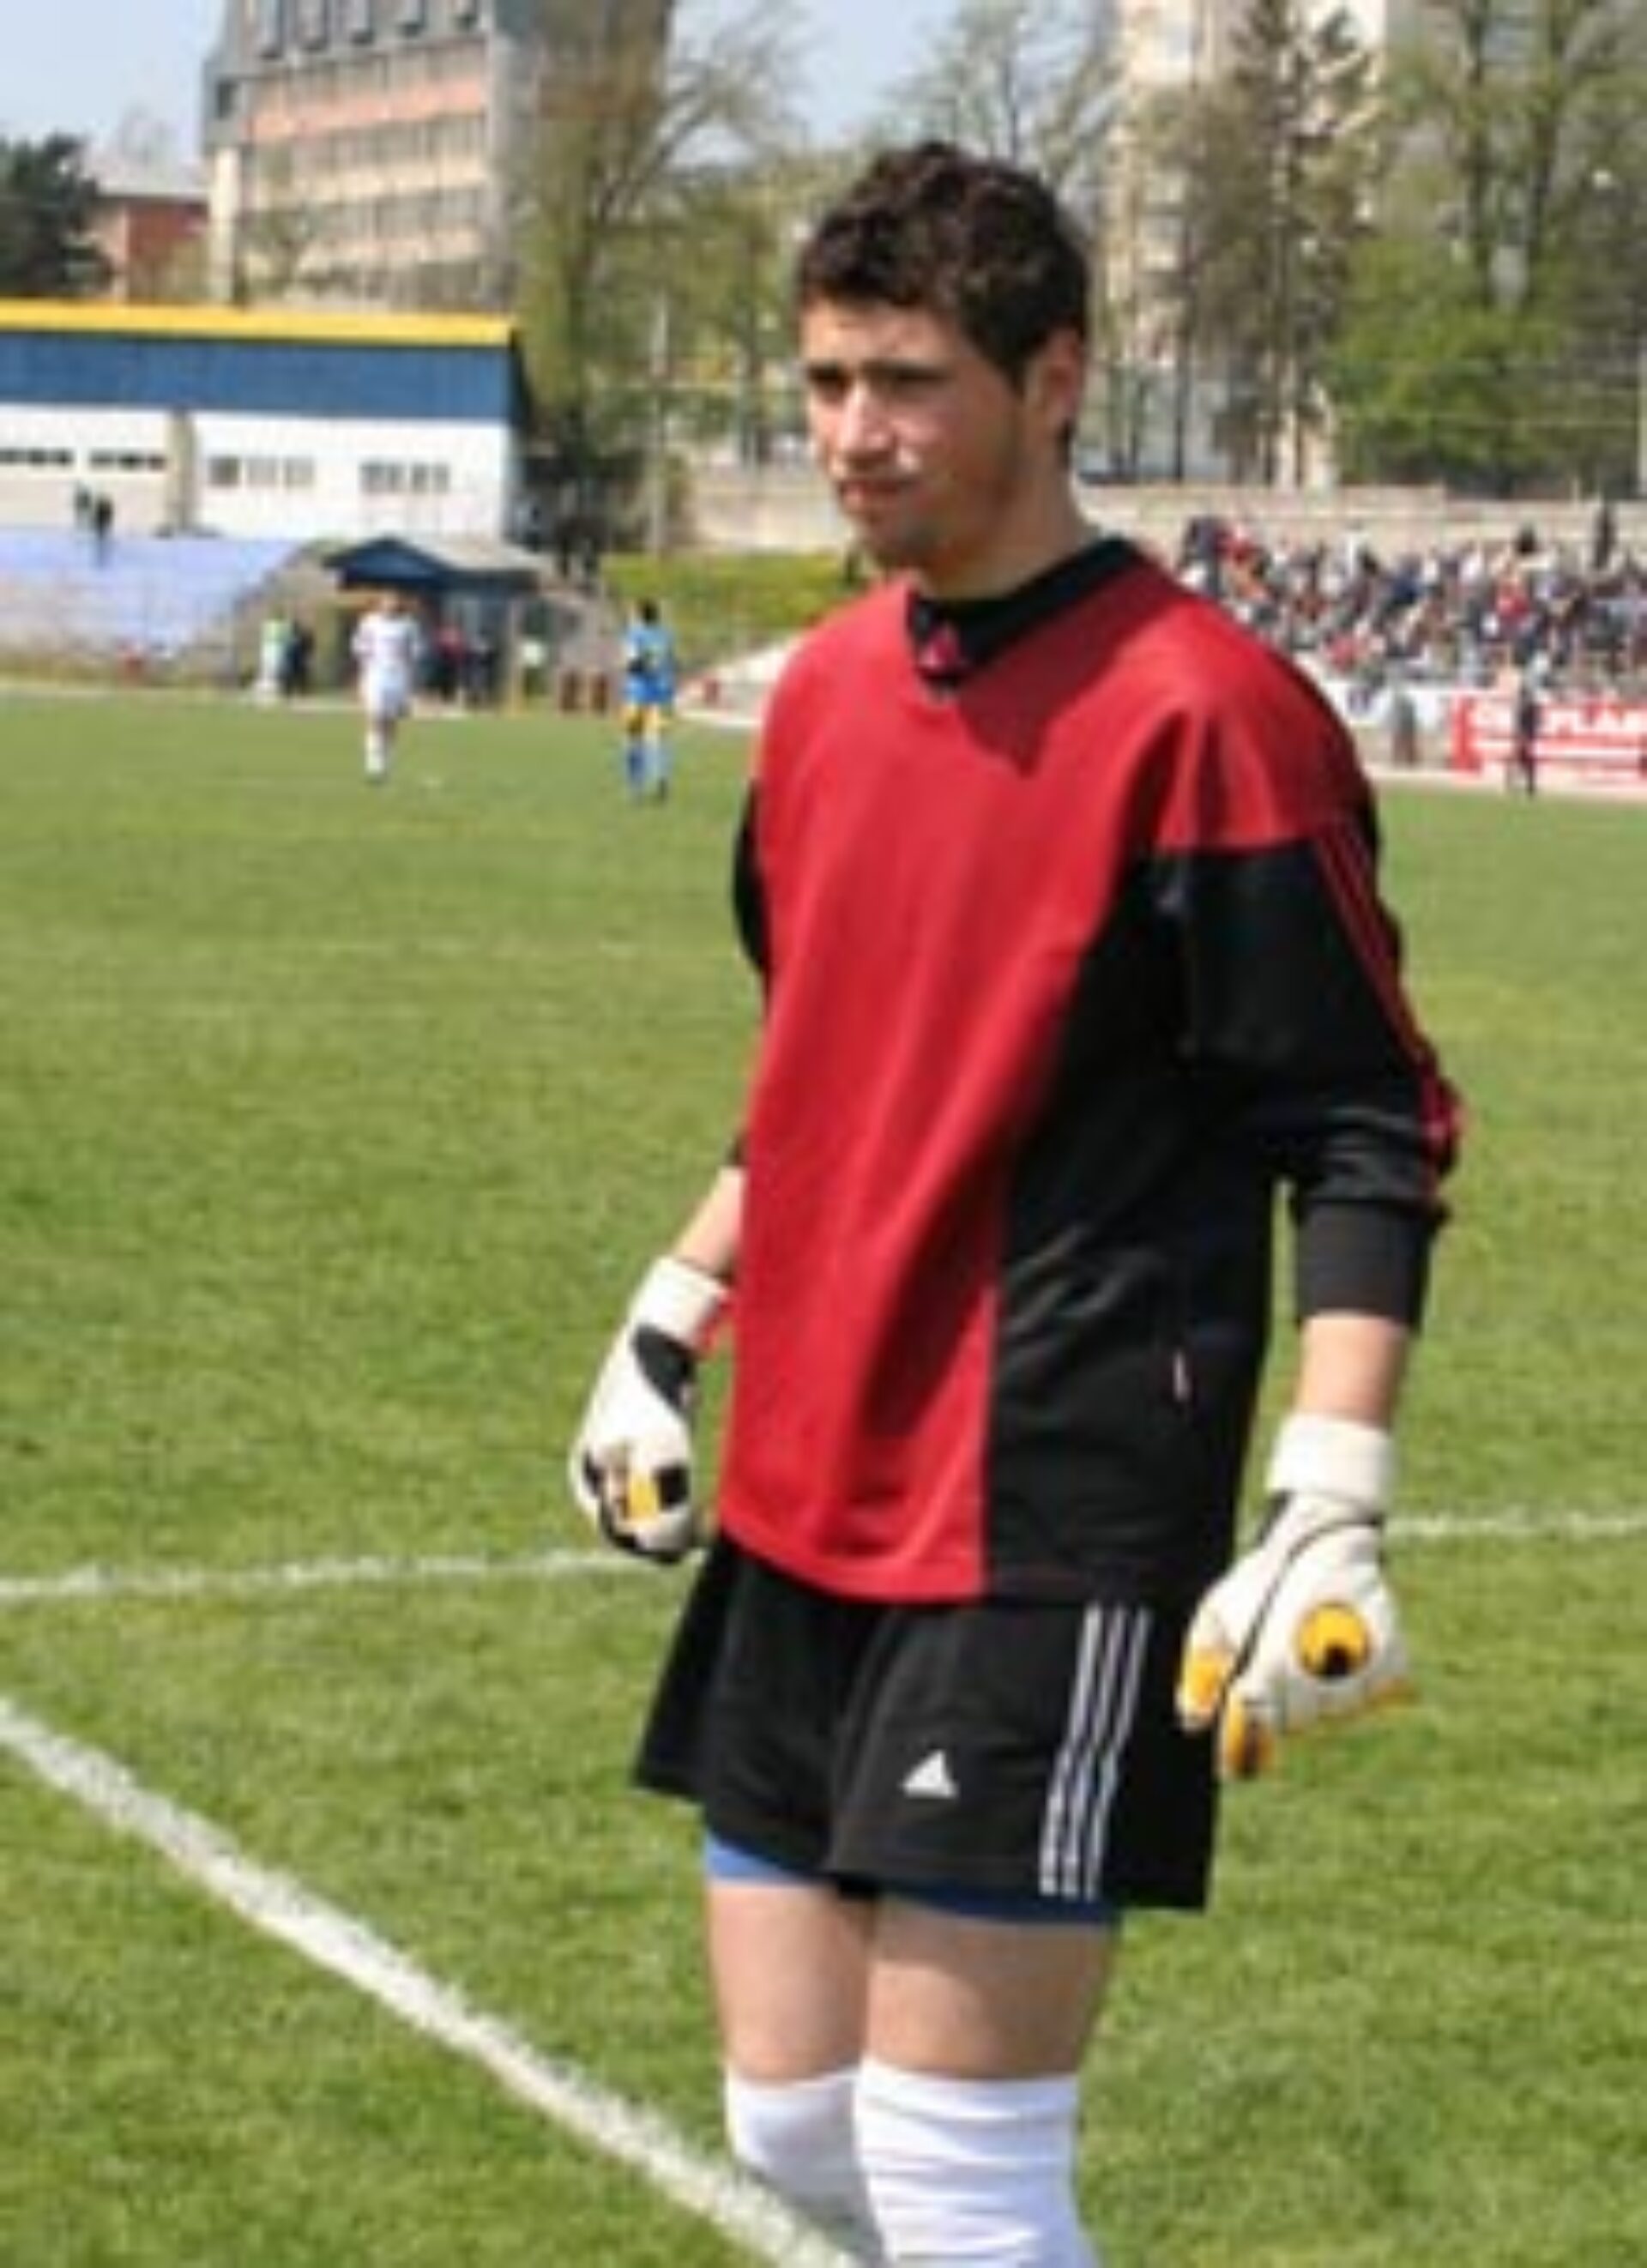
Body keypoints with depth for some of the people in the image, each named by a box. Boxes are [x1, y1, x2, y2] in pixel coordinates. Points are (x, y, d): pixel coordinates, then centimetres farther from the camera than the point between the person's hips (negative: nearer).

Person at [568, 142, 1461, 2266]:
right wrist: (668, 1324, 19)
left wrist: (1331, 1503, -21)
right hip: (796, 1510, 8)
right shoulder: (824, 688, 10)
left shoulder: (1197, 707, -13)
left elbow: (1368, 1135, -13)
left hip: (1047, 1539, -8)